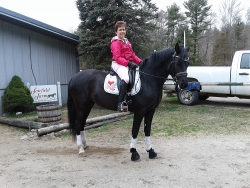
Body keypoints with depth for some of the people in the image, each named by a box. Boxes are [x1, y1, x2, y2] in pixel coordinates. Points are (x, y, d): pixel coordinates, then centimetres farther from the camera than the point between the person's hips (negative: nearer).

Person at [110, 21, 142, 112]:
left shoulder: (127, 42, 23)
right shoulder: (115, 42, -4)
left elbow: (133, 55, 21)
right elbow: (117, 58, -15)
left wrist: (141, 62, 6)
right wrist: (129, 63, -25)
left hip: (129, 64, 9)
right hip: (118, 64, -9)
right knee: (126, 78, -37)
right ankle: (120, 103, -37)